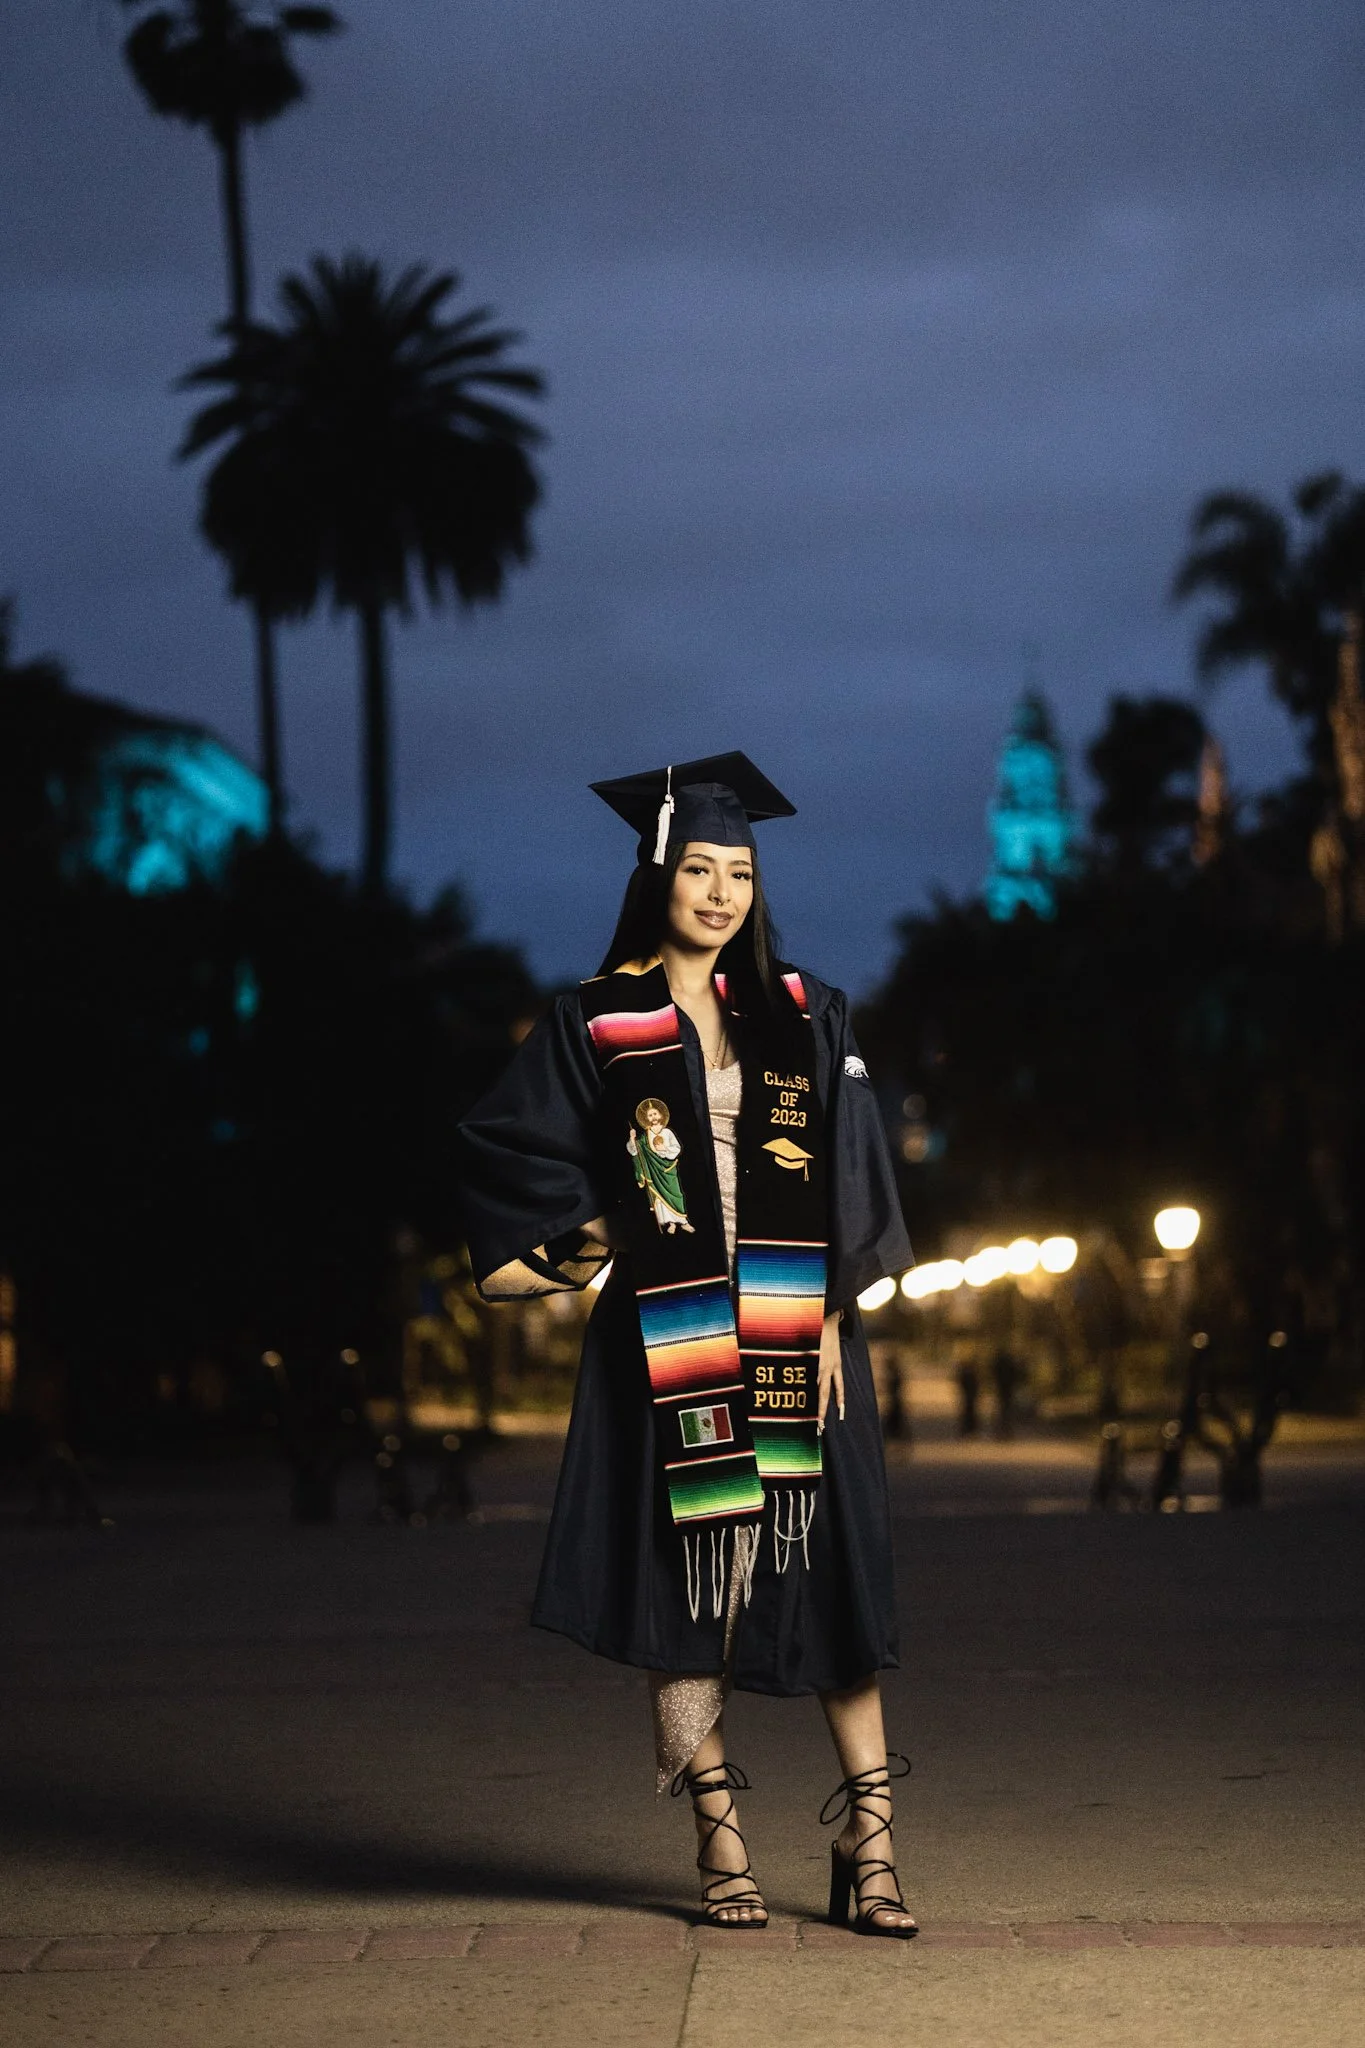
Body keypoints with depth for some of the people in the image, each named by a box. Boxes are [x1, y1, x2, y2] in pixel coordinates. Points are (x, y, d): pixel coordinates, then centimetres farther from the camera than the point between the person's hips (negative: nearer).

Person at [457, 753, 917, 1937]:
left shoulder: (805, 1017, 9)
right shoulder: (597, 1025, 3)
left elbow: (857, 1179, 6)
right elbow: (502, 1146, 8)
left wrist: (833, 1312, -3)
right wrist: (576, 1242, 1)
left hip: (793, 1333, 1)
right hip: (667, 1340, -1)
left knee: (826, 1573, -4)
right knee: (686, 1580, -1)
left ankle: (868, 1846, -2)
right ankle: (721, 1841, 7)